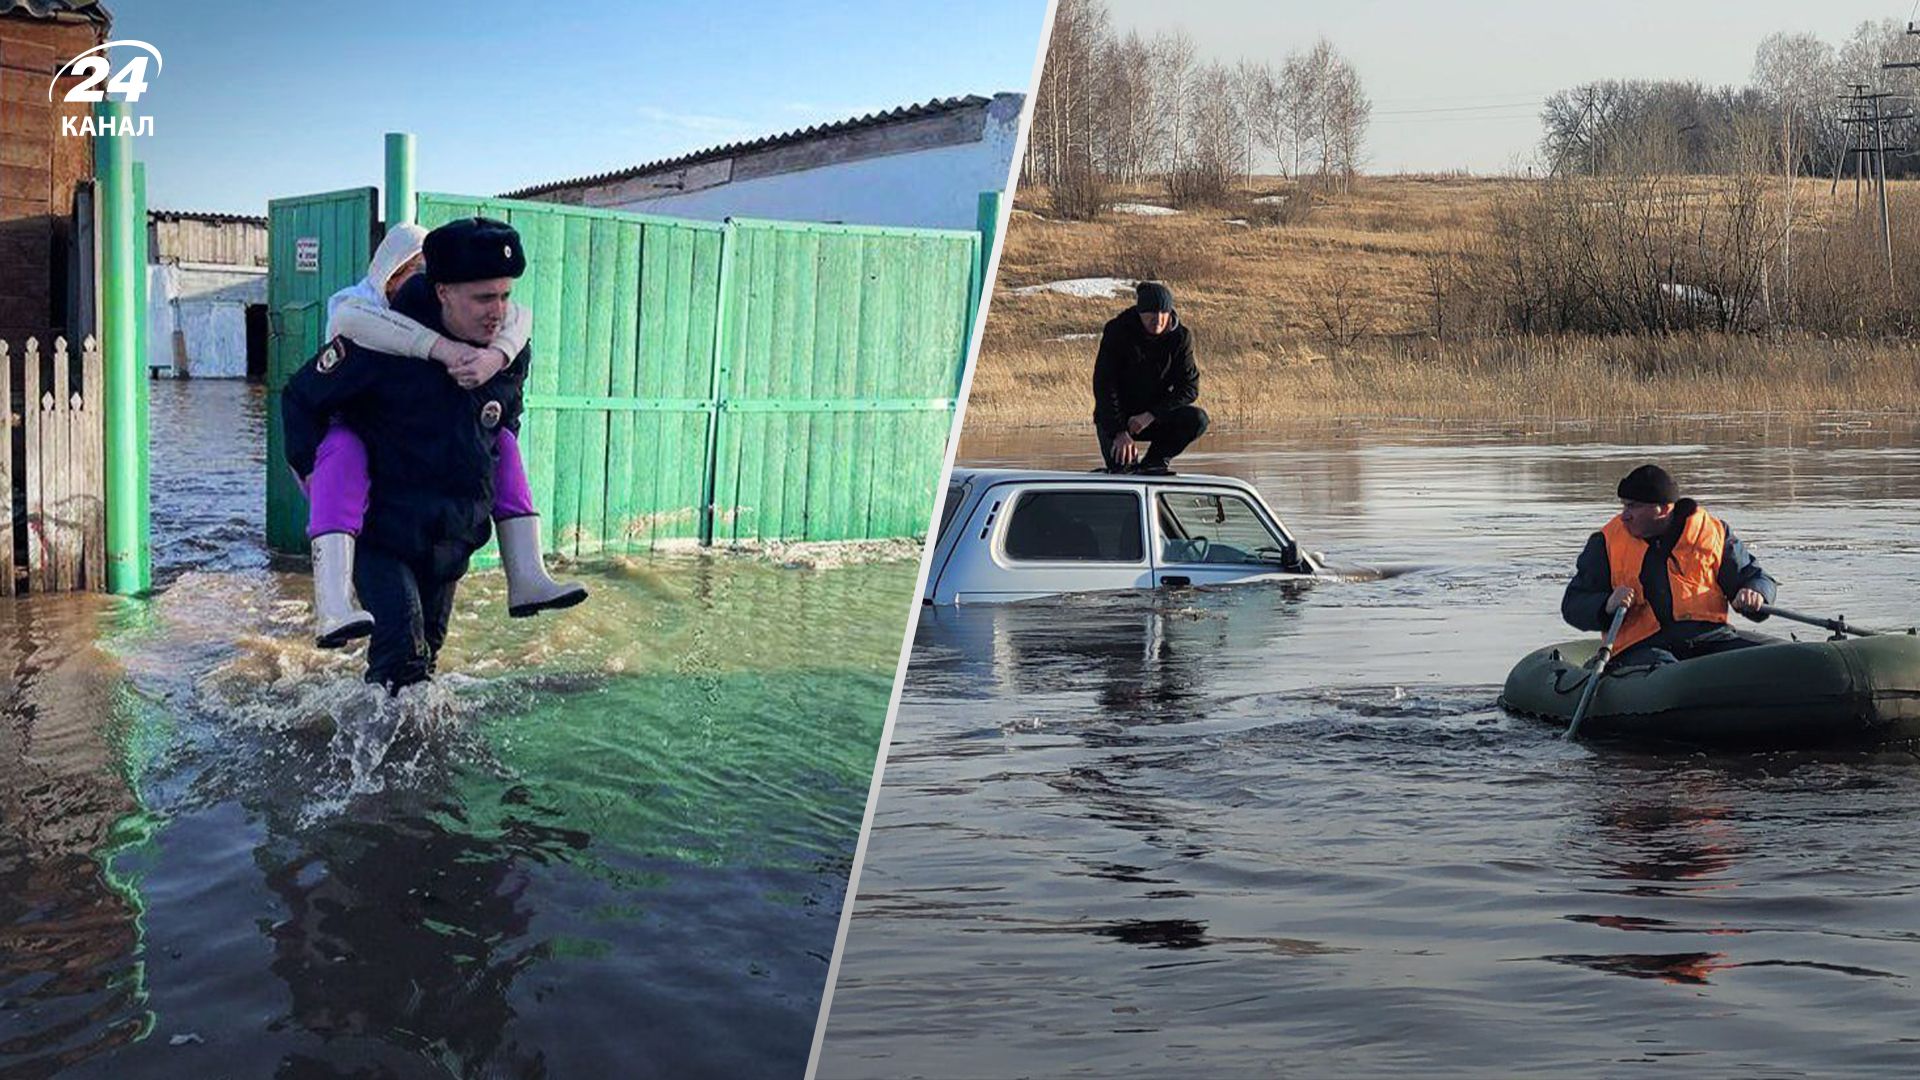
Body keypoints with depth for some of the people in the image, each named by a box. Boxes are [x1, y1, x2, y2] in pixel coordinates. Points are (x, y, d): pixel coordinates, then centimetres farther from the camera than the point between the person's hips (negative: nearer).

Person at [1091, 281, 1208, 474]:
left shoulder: (1180, 337, -8)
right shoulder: (1117, 331, -14)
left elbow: (1190, 388, -10)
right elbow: (1103, 385, -17)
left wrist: (1150, 415, -22)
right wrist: (1120, 431, -26)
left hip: (1155, 417, 3)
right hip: (1115, 417, -3)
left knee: (1198, 420, -23)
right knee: (1121, 467, -27)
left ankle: (1151, 464, -8)